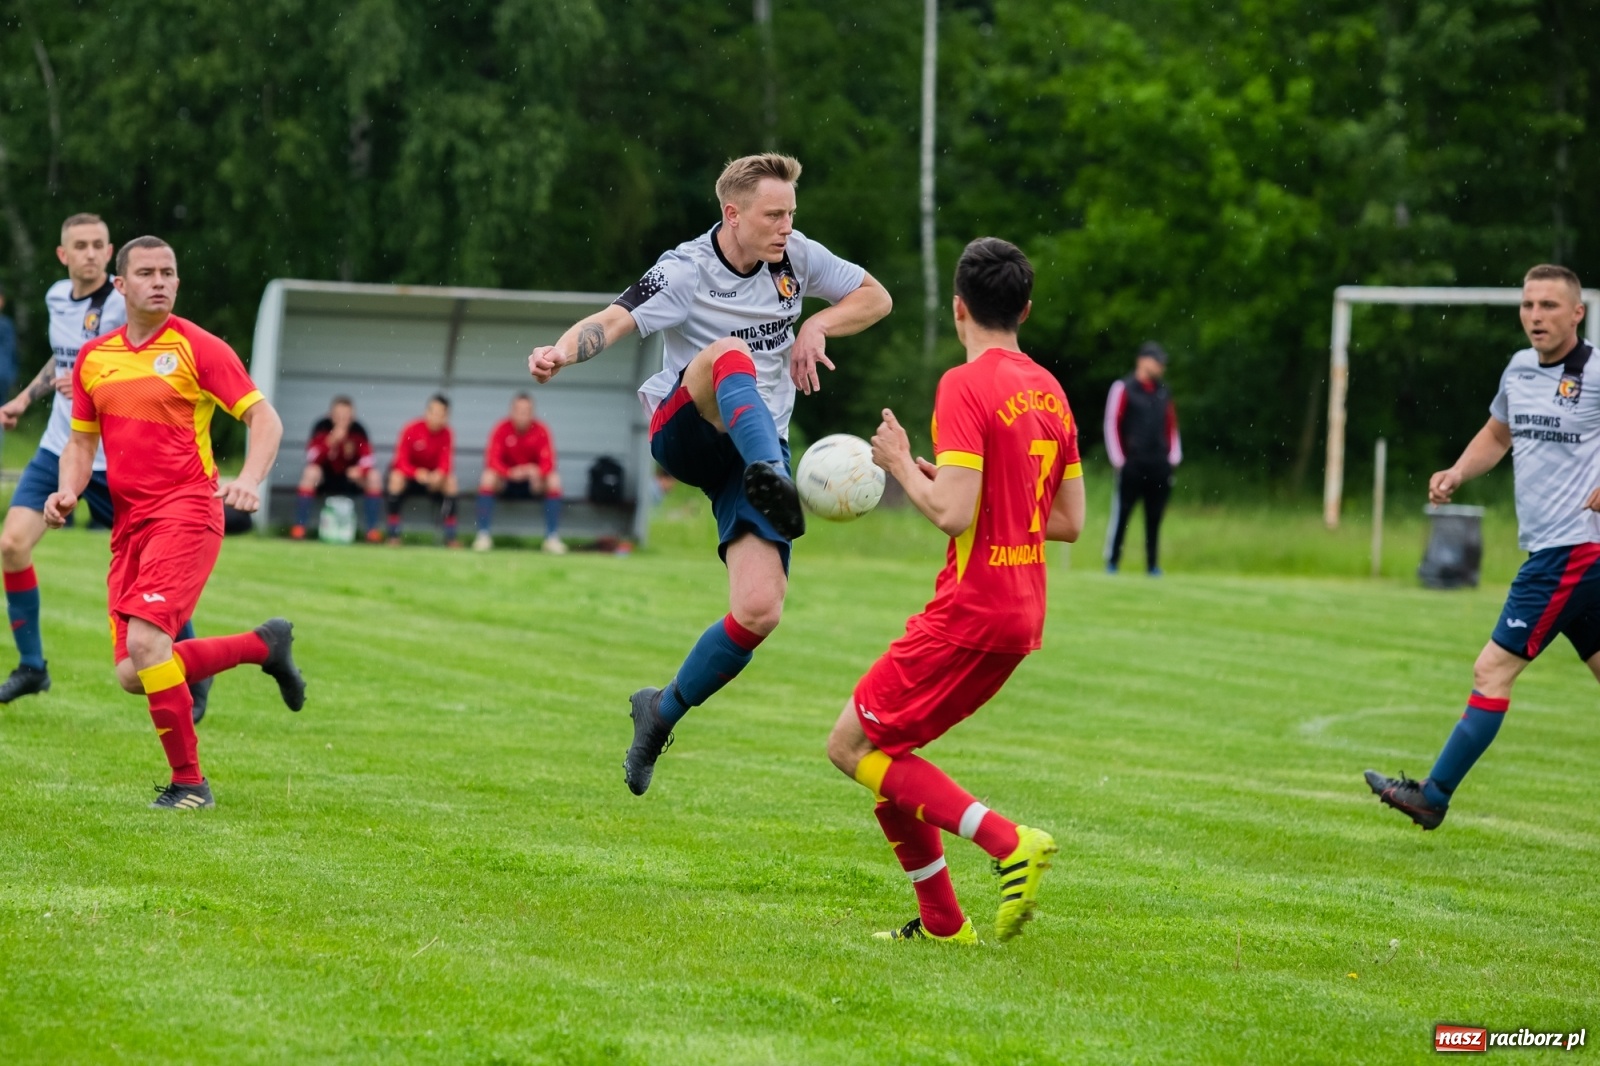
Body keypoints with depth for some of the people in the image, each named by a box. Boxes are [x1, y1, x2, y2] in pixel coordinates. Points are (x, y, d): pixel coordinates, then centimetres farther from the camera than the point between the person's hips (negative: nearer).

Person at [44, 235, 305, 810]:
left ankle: (188, 782, -10)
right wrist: (68, 491, 1)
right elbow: (81, 440, 22)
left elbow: (264, 417, -7)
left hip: (186, 512, -6)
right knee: (133, 675, 1)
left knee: (145, 640, -23)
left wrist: (249, 480, -25)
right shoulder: (93, 358, 13)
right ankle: (265, 643, 22)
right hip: (129, 524, 6)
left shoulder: (198, 348, -4)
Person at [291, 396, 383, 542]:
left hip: (350, 478, 2)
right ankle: (299, 527, -27)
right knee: (310, 473, -32)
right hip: (326, 477, -2)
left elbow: (367, 459, -15)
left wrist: (361, 469, -38)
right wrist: (331, 441, -41)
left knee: (374, 478, -22)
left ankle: (372, 530, -13)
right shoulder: (322, 427, -18)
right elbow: (312, 458, -28)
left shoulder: (358, 430, -13)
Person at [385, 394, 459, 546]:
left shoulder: (446, 435, -12)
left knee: (450, 482, -24)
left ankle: (450, 539, -18)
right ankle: (393, 536, -31)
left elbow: (445, 464, -17)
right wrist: (417, 473, -42)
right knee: (396, 479, -34)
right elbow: (401, 462, -23)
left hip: (433, 475, 3)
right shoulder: (411, 430, -20)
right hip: (408, 473, -3)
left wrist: (440, 474, -42)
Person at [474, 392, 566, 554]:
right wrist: (510, 472, -41)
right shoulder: (502, 429, -13)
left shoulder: (541, 430, -11)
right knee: (487, 477, -30)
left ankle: (553, 539, -24)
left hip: (533, 480, 1)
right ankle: (483, 535, -27)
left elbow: (548, 462, -19)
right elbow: (492, 460, -22)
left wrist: (537, 472, -43)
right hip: (506, 481, -1)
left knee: (554, 479, -26)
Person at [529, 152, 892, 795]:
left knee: (760, 610, -13)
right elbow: (613, 321, -27)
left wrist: (818, 327, -4)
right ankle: (774, 481, -63)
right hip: (684, 431, -4)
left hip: (756, 448, 4)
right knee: (729, 352, -37)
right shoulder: (685, 272, -13)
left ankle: (662, 713, 11)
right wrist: (563, 350, -49)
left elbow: (876, 297, 15)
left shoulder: (795, 256, 2)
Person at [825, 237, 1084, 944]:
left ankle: (1008, 841, -15)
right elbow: (1070, 522, 15)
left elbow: (952, 513, -22)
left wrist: (903, 466, -4)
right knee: (883, 750, 17)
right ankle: (939, 922, 14)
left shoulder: (965, 385, -14)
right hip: (1023, 615, 8)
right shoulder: (1050, 392, 12)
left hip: (969, 612, -8)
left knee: (853, 745, -2)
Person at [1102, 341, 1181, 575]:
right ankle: (1112, 562, 2)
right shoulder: (1123, 388, -2)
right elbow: (1112, 424, -4)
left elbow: (1171, 426, 21)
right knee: (1121, 513, -4)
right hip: (1132, 465, -5)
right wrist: (1118, 460, -8)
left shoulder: (1163, 393, 16)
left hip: (1159, 466, 5)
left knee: (1155, 516, 6)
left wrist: (1174, 457, 10)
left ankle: (1153, 565, 11)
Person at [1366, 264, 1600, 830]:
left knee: (1494, 668, -7)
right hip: (1549, 548, 8)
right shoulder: (1519, 368, 11)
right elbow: (1496, 434, 28)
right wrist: (1455, 474, 11)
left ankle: (1433, 796, -3)